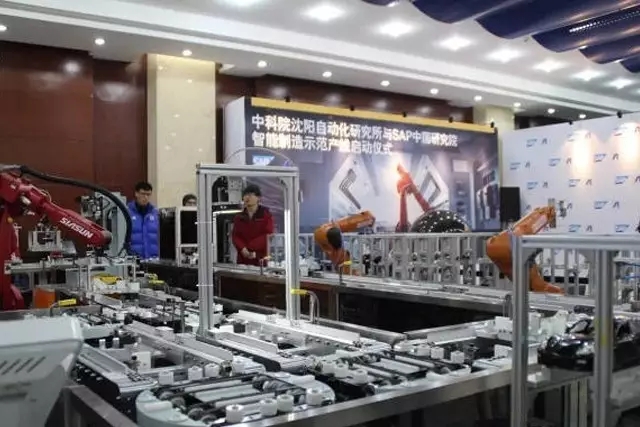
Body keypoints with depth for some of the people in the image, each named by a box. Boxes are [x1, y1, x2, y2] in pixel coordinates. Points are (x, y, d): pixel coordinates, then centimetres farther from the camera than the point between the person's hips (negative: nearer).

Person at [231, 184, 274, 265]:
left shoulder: (266, 215, 1)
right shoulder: (239, 217, 13)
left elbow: (268, 235, -8)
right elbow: (235, 236, 5)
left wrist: (249, 247, -14)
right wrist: (243, 249, -15)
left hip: (261, 258, -3)